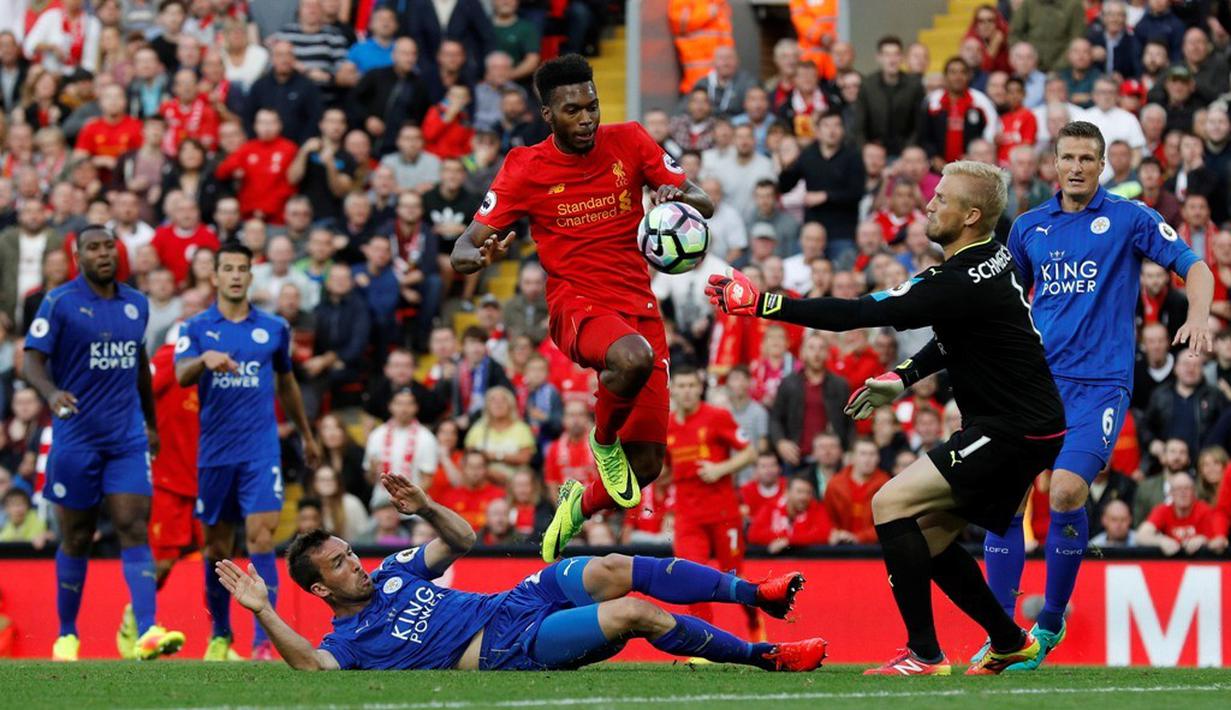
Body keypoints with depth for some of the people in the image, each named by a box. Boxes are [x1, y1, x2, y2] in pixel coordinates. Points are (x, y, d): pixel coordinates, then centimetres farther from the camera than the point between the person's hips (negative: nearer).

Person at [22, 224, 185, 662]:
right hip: (76, 439, -3)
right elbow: (33, 361, -11)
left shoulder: (136, 304, 10)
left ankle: (147, 631, -21)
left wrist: (151, 423, 28)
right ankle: (67, 634, 19)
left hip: (128, 437, 3)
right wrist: (52, 393, -32)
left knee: (134, 528, -10)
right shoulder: (60, 303, -5)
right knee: (77, 537, 5)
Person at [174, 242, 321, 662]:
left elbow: (287, 384, 22)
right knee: (216, 546, 8)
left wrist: (307, 436, 29)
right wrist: (205, 359, -37)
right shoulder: (196, 328, 3)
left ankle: (263, 640, -16)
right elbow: (182, 375, -15)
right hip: (214, 451, 1)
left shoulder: (274, 329, 8)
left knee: (261, 536, -13)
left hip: (261, 450, -1)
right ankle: (220, 633, 27)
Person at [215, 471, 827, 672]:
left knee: (615, 571, -17)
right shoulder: (349, 640, -3)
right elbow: (312, 666, -25)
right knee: (634, 613, -22)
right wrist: (264, 612, -33)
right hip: (512, 649, -7)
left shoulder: (392, 574, 19)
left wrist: (424, 507, 5)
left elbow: (461, 540, 24)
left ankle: (757, 594, -14)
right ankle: (764, 656, -14)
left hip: (519, 599, 7)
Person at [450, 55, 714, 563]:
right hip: (576, 304, -4)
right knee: (633, 358, -41)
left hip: (639, 306, 4)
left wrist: (680, 196, -21)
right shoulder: (526, 168, -5)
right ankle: (604, 441, -9)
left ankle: (581, 504, 35)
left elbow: (704, 205, 4)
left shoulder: (628, 142, 1)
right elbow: (463, 249, -4)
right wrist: (480, 256, -29)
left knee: (646, 466, 1)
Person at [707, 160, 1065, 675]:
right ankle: (1010, 643, 25)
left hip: (1012, 432, -10)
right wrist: (904, 377, 15)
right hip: (1016, 425, 10)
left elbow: (857, 314, -24)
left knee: (891, 504, -14)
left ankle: (924, 653, -13)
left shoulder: (960, 284, -23)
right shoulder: (993, 259, 7)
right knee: (929, 534, 15)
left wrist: (759, 303, -21)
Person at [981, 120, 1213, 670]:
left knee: (1066, 491, -20)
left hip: (1101, 382, -4)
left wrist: (1199, 316, -18)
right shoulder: (1029, 227, 13)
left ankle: (1050, 623, -3)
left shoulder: (1129, 218, 1)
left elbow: (1193, 265, -1)